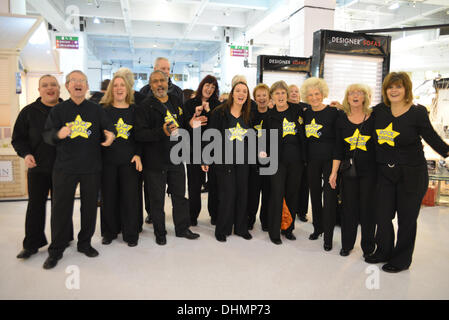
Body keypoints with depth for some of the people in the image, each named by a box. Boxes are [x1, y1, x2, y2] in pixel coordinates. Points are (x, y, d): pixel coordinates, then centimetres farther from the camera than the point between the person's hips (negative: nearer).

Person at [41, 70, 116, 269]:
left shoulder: (96, 110, 8)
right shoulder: (58, 110, 6)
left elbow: (109, 128, 4)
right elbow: (46, 135, 1)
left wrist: (111, 136, -20)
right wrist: (58, 134, -22)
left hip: (91, 167, 1)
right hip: (64, 168, -1)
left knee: (90, 207, 9)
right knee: (61, 208, 2)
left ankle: (85, 243, 27)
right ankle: (56, 251, 16)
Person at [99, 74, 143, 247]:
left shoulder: (134, 110, 8)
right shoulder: (103, 109, 6)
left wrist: (138, 155, -3)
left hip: (129, 161, 0)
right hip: (108, 160, 0)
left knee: (130, 197, 1)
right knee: (109, 197, 7)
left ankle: (130, 234, 15)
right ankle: (109, 232, 24)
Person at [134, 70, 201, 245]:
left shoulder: (176, 102, 10)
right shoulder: (145, 106, -8)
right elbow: (139, 134, -19)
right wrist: (162, 132, -30)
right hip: (155, 161, -5)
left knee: (180, 196, 15)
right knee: (157, 199, 7)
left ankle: (182, 228, 31)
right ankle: (160, 232, 25)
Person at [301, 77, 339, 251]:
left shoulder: (333, 112, -8)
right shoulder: (306, 113, 7)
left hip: (329, 159, -5)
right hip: (312, 160, 5)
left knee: (329, 197, -1)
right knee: (315, 194, 15)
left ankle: (328, 236, 11)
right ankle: (317, 228, 33)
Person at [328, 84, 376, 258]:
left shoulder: (374, 117, -2)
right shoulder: (342, 118, 4)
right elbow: (338, 147, 5)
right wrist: (334, 172, 2)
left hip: (369, 170, -1)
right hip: (348, 169, 2)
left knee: (368, 207, 5)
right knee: (348, 207, 8)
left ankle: (368, 247, 22)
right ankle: (347, 244, 24)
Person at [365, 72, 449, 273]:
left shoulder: (417, 113, -6)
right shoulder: (379, 111, 3)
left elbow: (432, 137, -3)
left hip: (411, 174, -3)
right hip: (384, 172, 4)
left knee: (406, 218, 7)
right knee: (382, 215, 9)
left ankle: (401, 260, 23)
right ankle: (383, 252, 30)